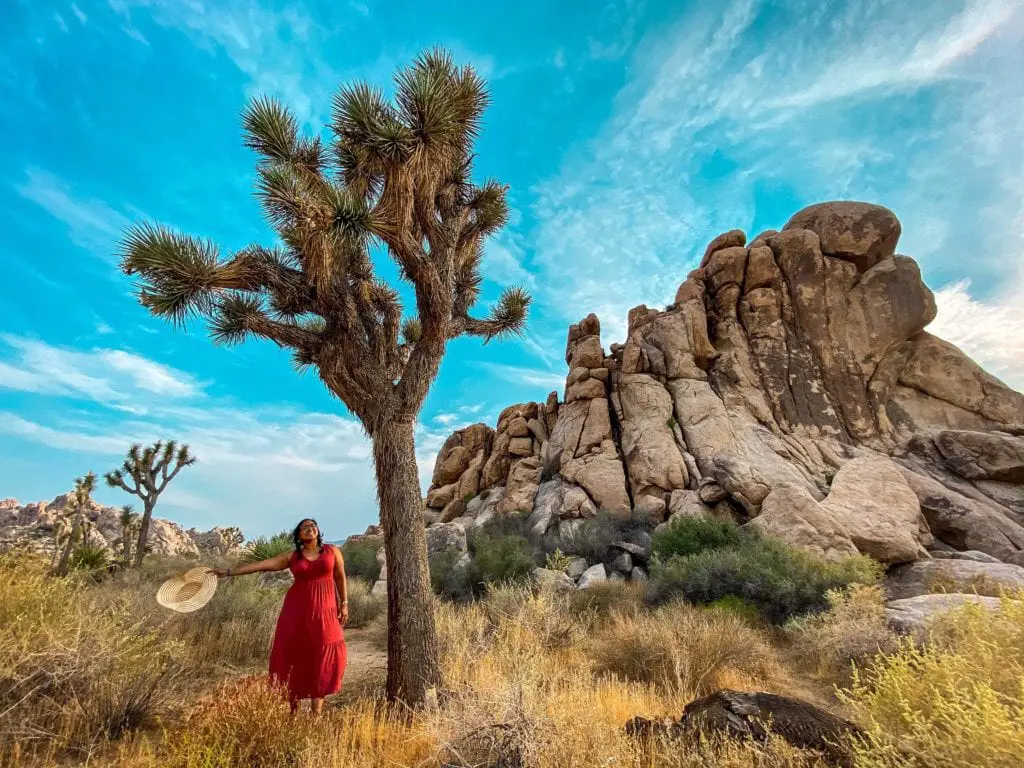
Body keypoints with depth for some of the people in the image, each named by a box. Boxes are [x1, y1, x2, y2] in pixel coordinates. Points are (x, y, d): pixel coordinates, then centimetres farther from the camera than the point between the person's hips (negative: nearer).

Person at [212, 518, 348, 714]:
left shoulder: (332, 551, 1)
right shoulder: (291, 556, 3)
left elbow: (340, 577, 5)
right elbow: (261, 565, -1)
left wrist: (344, 604, 3)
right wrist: (229, 572, -6)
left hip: (324, 610, -1)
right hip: (297, 609, 1)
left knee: (325, 655, -2)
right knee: (294, 653, 3)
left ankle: (316, 707, 11)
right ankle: (291, 706, 18)